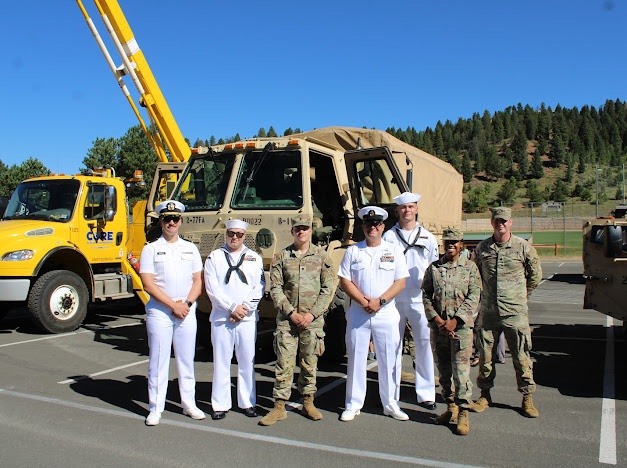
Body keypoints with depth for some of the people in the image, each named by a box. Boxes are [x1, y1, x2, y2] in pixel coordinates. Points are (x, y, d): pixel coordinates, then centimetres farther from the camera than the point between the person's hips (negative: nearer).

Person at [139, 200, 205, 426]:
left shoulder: (190, 248, 10)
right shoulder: (151, 249, 1)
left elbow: (198, 281, 8)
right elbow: (148, 284, -7)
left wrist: (186, 304, -8)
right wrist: (173, 306, -12)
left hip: (187, 312, 3)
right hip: (159, 312, -3)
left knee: (186, 360, 9)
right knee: (158, 361, 1)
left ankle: (189, 404, 20)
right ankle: (156, 409, 12)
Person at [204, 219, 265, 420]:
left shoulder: (254, 258, 11)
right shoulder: (214, 257, 7)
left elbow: (259, 288, 3)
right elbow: (212, 288, -3)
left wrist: (245, 308, -9)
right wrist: (232, 307, -11)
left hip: (247, 318, 1)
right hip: (221, 318, -1)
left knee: (247, 361, 5)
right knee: (221, 361, 3)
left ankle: (247, 402, 16)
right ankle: (220, 404, 12)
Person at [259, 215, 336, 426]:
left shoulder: (322, 256, 4)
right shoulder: (281, 257, 4)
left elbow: (328, 289, 0)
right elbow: (275, 289, 0)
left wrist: (312, 314, -9)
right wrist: (292, 313, -9)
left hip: (313, 319, 0)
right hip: (286, 319, 0)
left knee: (310, 363, 10)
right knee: (284, 363, 0)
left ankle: (308, 403, 24)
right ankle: (279, 407, 9)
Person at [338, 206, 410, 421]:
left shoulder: (394, 250, 4)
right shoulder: (353, 251, 5)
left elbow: (400, 282, -2)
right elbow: (344, 281, 0)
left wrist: (379, 301, -13)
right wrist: (364, 301, -11)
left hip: (386, 313, 0)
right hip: (358, 313, 1)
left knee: (388, 361, 6)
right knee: (356, 359, 7)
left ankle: (391, 404, 20)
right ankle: (353, 405, 18)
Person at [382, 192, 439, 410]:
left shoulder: (428, 237, 11)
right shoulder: (388, 237, 7)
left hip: (420, 300, 1)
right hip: (394, 300, -1)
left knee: (424, 345, 1)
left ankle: (426, 394, 12)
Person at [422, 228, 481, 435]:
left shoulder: (470, 267, 2)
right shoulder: (433, 268, 7)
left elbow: (473, 297, -4)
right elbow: (426, 296, 5)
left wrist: (454, 321, -12)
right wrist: (438, 320, -7)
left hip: (461, 325, -3)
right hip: (439, 326, 3)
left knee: (461, 370, -5)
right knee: (444, 370, 11)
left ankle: (463, 413, 6)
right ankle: (451, 407, 26)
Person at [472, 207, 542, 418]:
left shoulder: (523, 246, -2)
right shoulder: (482, 248, 3)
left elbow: (536, 275, 11)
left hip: (515, 312, -2)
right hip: (488, 311, 2)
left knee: (521, 355, 4)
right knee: (486, 355, 9)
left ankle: (527, 397, 18)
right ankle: (485, 395, 23)